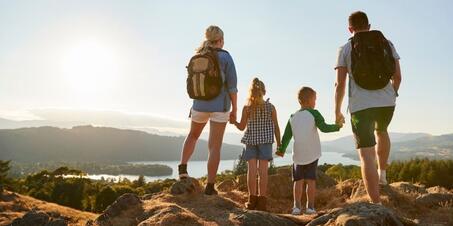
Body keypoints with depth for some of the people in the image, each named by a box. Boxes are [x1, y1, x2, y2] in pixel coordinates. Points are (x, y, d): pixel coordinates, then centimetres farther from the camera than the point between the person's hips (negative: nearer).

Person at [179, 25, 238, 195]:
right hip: (220, 106, -3)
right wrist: (234, 110, -2)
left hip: (200, 105, 4)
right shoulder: (225, 56, -8)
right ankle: (210, 186, 4)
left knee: (193, 135, 28)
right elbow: (232, 85, -9)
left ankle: (183, 167, 13)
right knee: (215, 146, 1)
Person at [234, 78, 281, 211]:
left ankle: (252, 199, 5)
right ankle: (261, 200, 4)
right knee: (263, 170, 1)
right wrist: (279, 144, 8)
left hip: (251, 141, 0)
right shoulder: (270, 107, -2)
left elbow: (242, 127, -1)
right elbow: (276, 127, 1)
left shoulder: (247, 108, -4)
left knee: (252, 170, 3)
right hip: (265, 141, 0)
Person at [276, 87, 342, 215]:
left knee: (298, 180, 6)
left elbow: (286, 136, 9)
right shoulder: (313, 113, -3)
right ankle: (310, 207, 4)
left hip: (298, 154, 3)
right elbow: (324, 128, -13)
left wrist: (281, 150, 21)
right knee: (311, 180, 3)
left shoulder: (293, 117, 8)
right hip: (312, 154, -2)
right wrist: (337, 126, 3)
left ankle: (297, 206, 2)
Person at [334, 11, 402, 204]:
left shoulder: (345, 49, 3)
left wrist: (337, 111, 8)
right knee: (381, 131, 35)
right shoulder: (386, 43, 9)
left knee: (366, 154, -2)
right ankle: (382, 173, 35)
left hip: (360, 106, -3)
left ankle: (376, 204, -5)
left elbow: (340, 84, -2)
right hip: (386, 102, 3)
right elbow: (397, 76, 7)